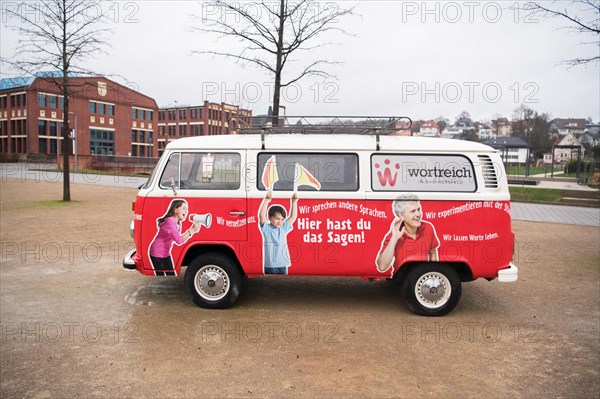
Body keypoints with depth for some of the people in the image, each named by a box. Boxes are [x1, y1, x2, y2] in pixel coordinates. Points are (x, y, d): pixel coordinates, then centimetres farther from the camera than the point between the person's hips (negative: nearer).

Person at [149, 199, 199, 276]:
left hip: (166, 253, 9)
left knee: (172, 275, 9)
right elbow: (179, 240, -33)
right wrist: (192, 230, -33)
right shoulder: (170, 221, -26)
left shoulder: (178, 223, 4)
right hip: (157, 254, -9)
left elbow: (180, 237, 4)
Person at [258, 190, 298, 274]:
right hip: (270, 266, -4)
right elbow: (261, 215, -21)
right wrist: (267, 199, -27)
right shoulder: (266, 228, -6)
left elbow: (293, 216, 8)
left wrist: (294, 201, 1)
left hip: (283, 265, 4)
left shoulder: (284, 228, 7)